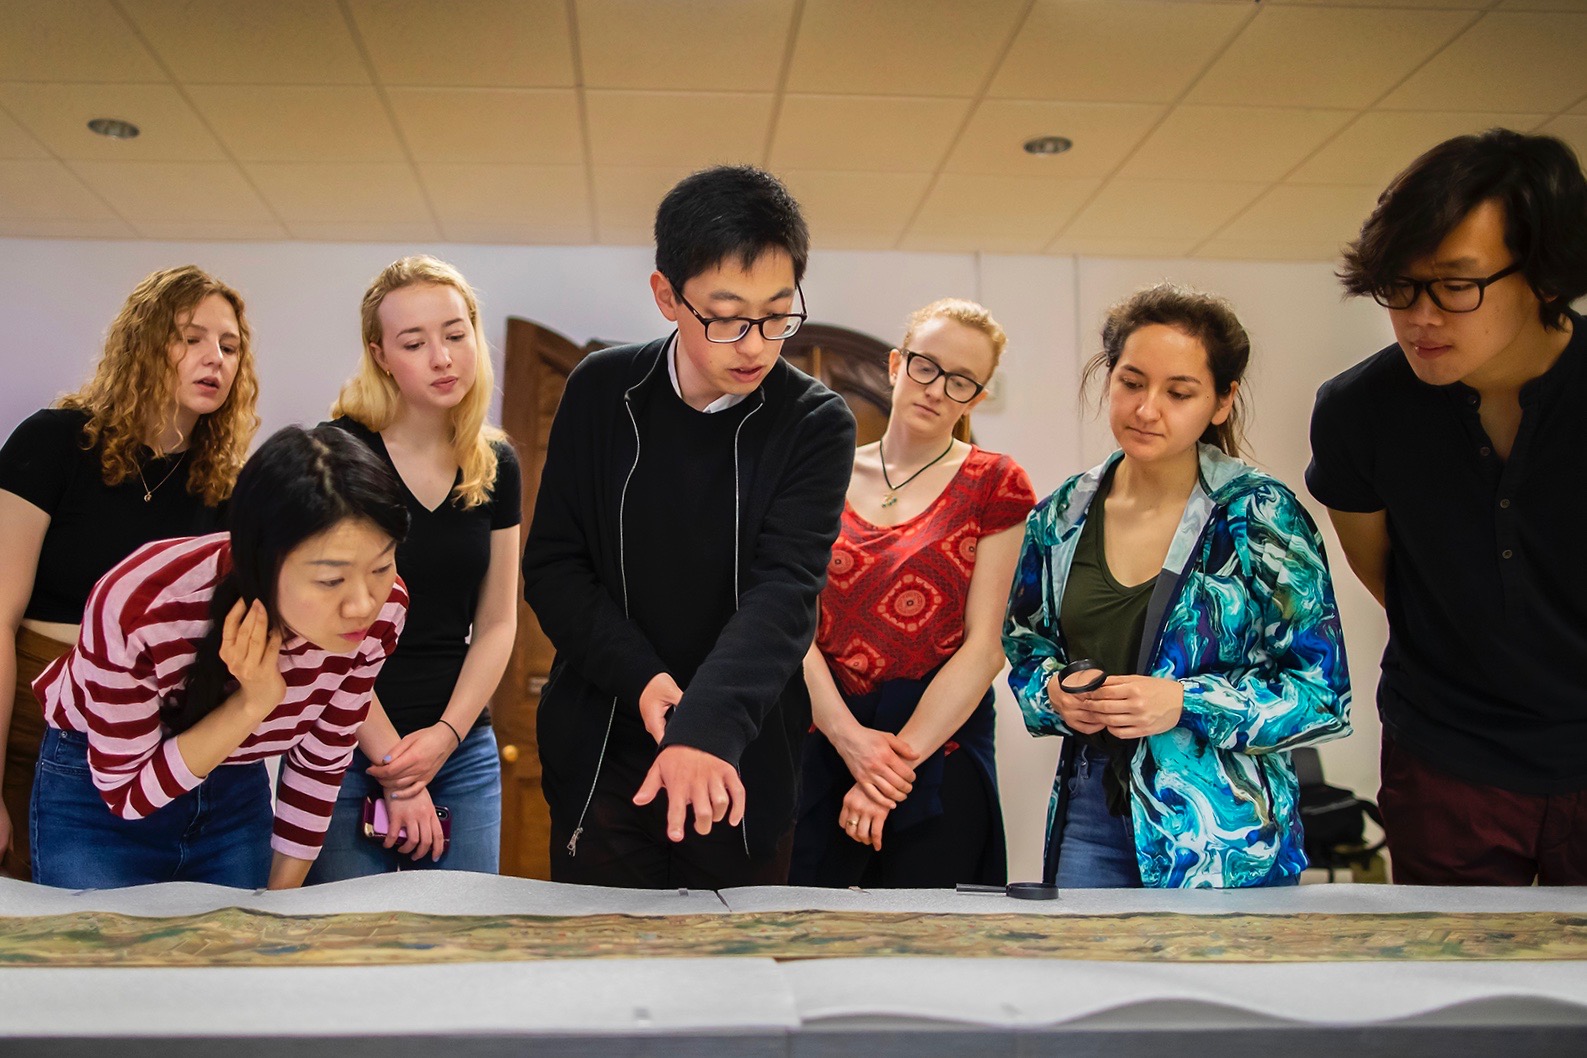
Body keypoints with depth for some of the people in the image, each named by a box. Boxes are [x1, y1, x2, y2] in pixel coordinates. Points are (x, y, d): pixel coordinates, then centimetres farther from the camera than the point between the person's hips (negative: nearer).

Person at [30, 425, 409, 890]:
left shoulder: (381, 610, -25)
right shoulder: (138, 608, -36)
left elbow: (322, 760, -7)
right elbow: (126, 793, -22)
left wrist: (281, 898, 3)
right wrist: (252, 704, -35)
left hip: (236, 790, 3)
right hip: (98, 786, -3)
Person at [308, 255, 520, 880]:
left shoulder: (496, 466, 5)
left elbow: (496, 623, 8)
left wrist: (447, 734, -6)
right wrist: (395, 765, -11)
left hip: (464, 753, 4)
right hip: (346, 752, -4)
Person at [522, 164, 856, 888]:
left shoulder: (816, 425, -8)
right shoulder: (601, 393, -2)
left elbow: (784, 591, -20)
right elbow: (551, 565, -1)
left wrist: (707, 727, -36)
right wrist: (640, 675, -17)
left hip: (742, 771, -1)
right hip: (600, 758, 1)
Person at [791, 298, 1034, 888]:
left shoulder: (994, 485, 0)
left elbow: (985, 646, -7)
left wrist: (900, 754, -13)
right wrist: (847, 735, -14)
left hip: (938, 745, -2)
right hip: (824, 739, 2)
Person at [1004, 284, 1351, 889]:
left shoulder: (1260, 516, -9)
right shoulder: (1062, 516, 2)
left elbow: (1323, 696, -9)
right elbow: (1025, 643, 15)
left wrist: (1184, 703, -21)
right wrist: (1055, 690, -7)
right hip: (1090, 811, 3)